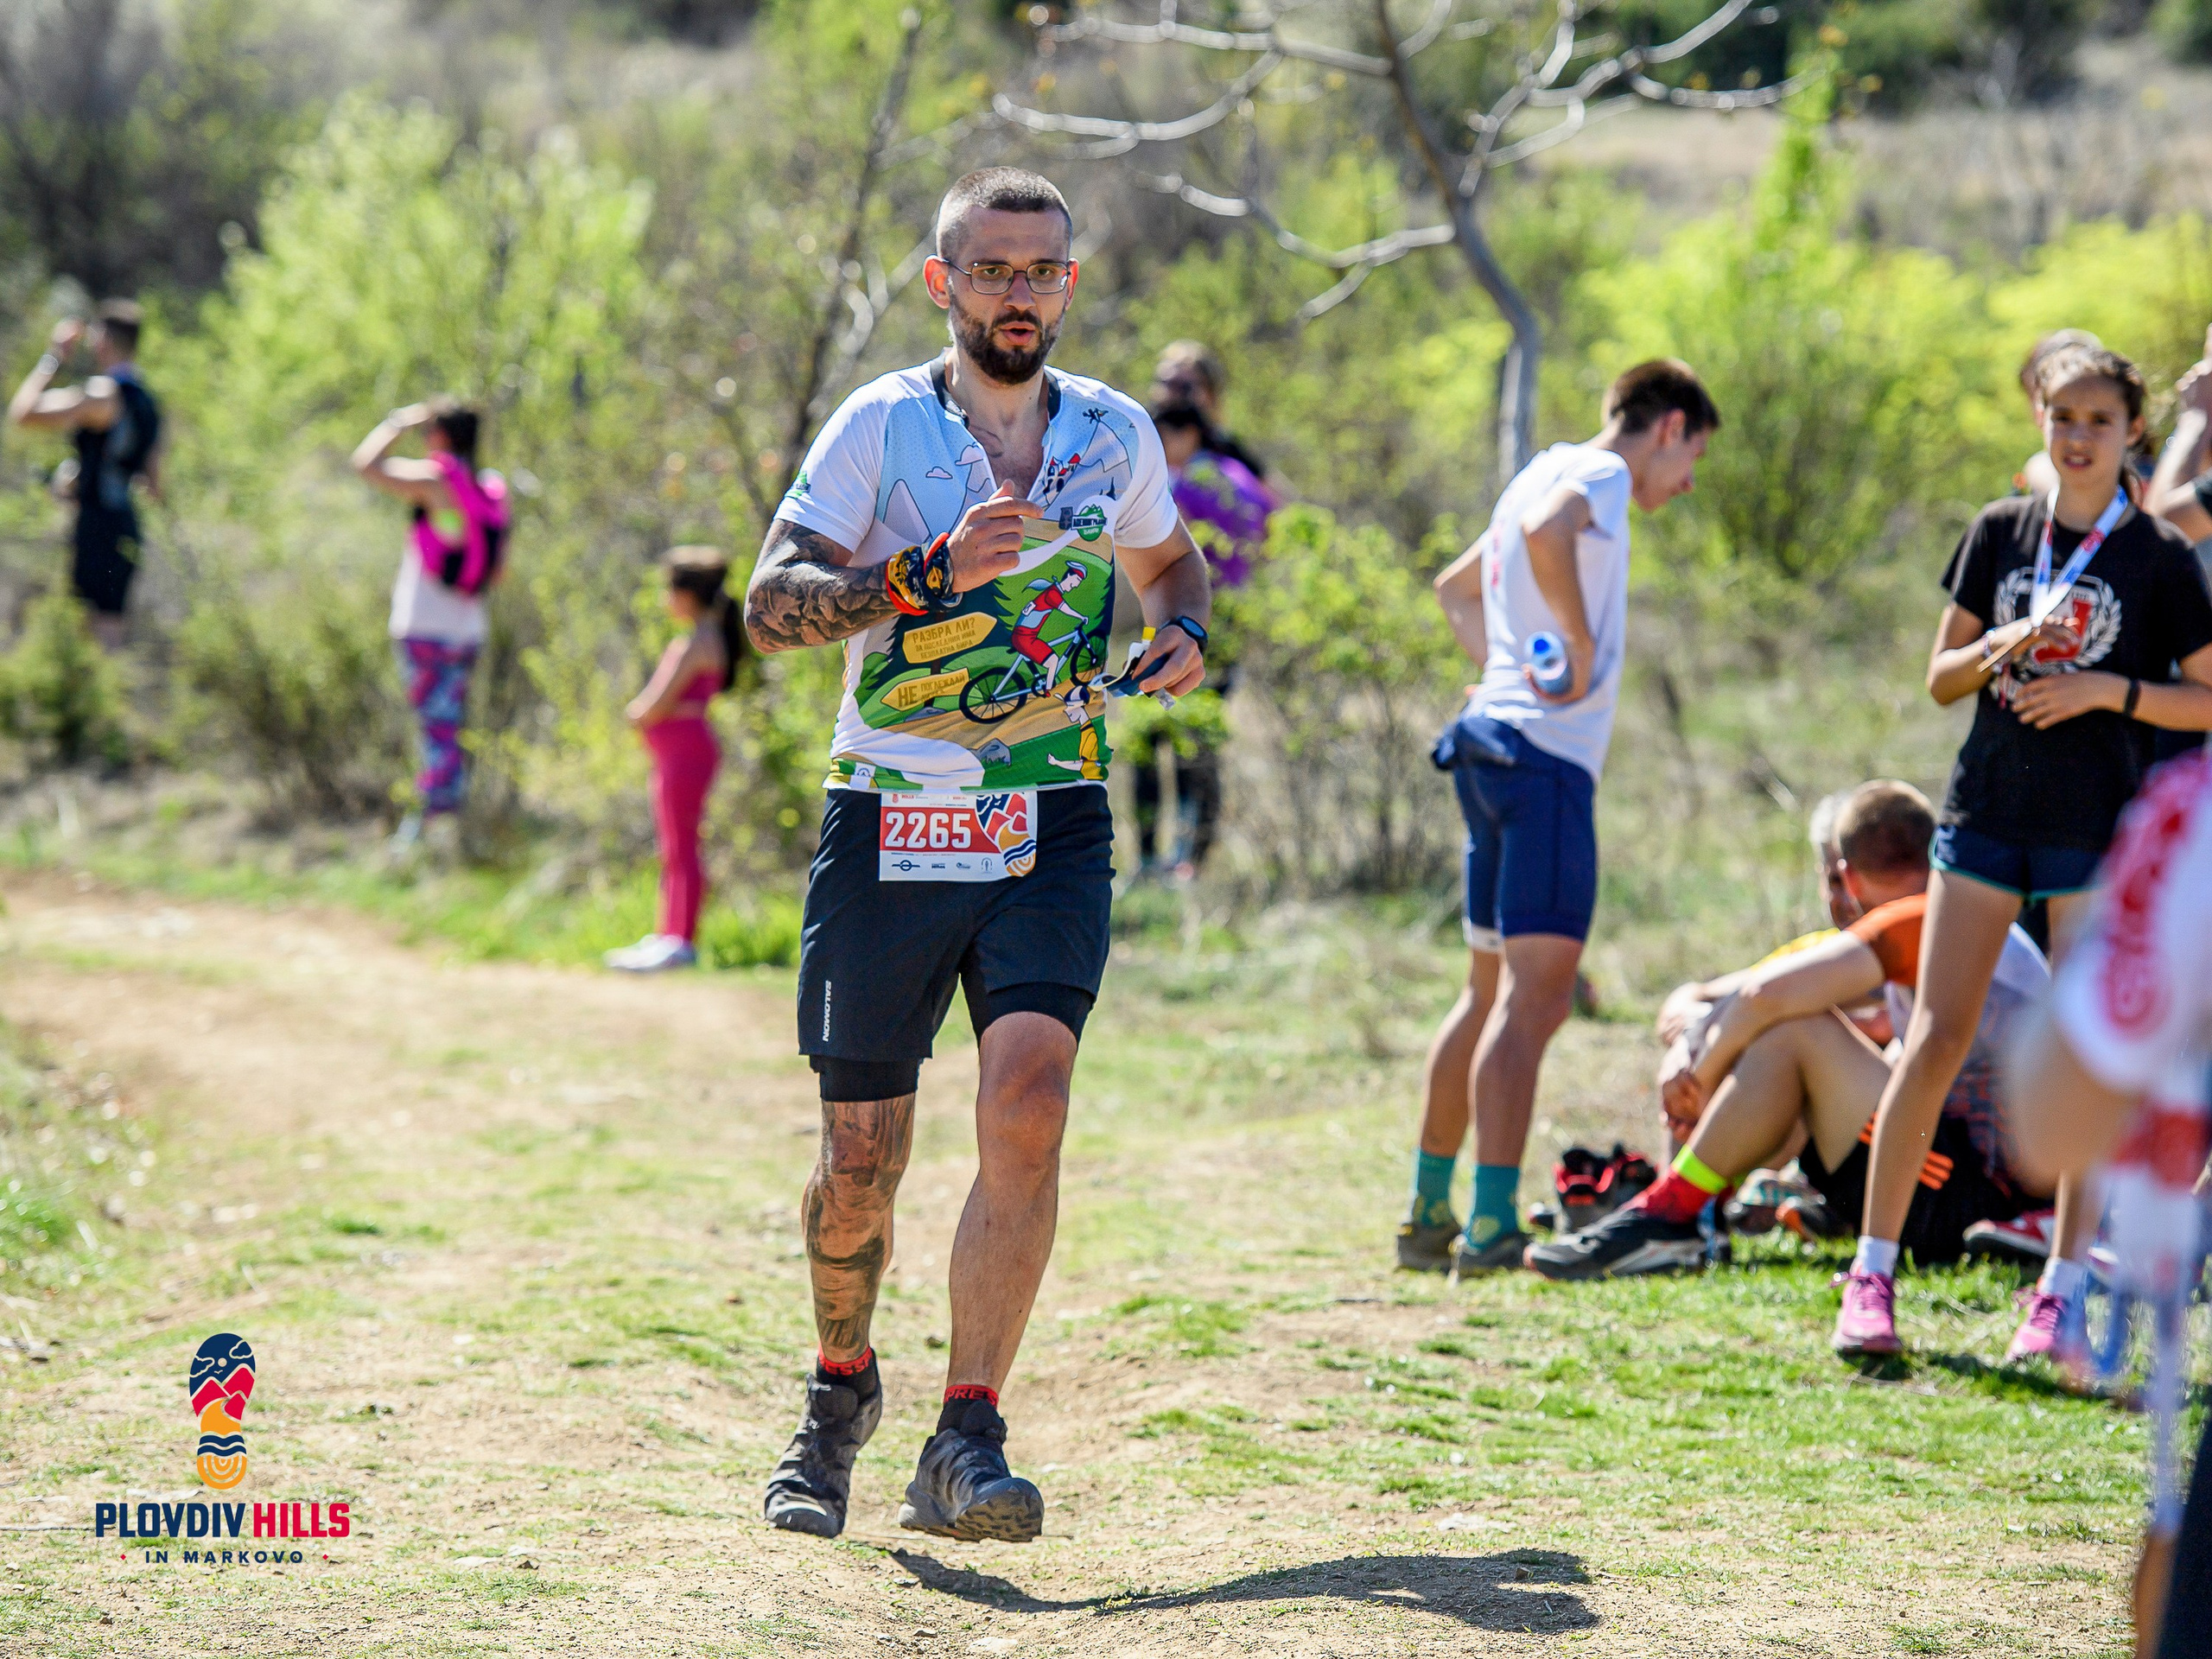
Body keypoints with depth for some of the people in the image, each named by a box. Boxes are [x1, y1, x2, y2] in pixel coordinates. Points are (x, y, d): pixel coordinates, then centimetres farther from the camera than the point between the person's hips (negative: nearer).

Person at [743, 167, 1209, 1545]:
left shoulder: (1115, 434, 8)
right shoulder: (882, 426, -2)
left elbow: (1167, 558, 27)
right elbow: (772, 603, -10)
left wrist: (1186, 633, 5)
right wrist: (932, 573, -23)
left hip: (1051, 829, 1)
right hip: (888, 828, -1)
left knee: (1027, 1108, -20)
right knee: (861, 1160, 4)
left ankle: (967, 1442, -18)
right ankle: (842, 1388, 33)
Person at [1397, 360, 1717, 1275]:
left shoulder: (1549, 471, 23)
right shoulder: (1598, 473, -6)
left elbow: (1456, 587, 37)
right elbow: (1546, 534, -30)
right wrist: (1583, 646, -18)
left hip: (1494, 741, 10)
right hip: (1545, 753, -10)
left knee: (1492, 994, 16)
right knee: (1534, 999, -13)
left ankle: (1427, 1214, 20)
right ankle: (1492, 1226, -18)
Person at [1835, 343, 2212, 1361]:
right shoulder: (2000, 532, 7)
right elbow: (1941, 678, 10)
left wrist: (2109, 688, -14)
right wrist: (1999, 649, -10)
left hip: (2098, 828, -2)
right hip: (1988, 810, 2)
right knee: (1936, 1038, -2)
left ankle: (2064, 1289, 5)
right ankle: (1872, 1274, 3)